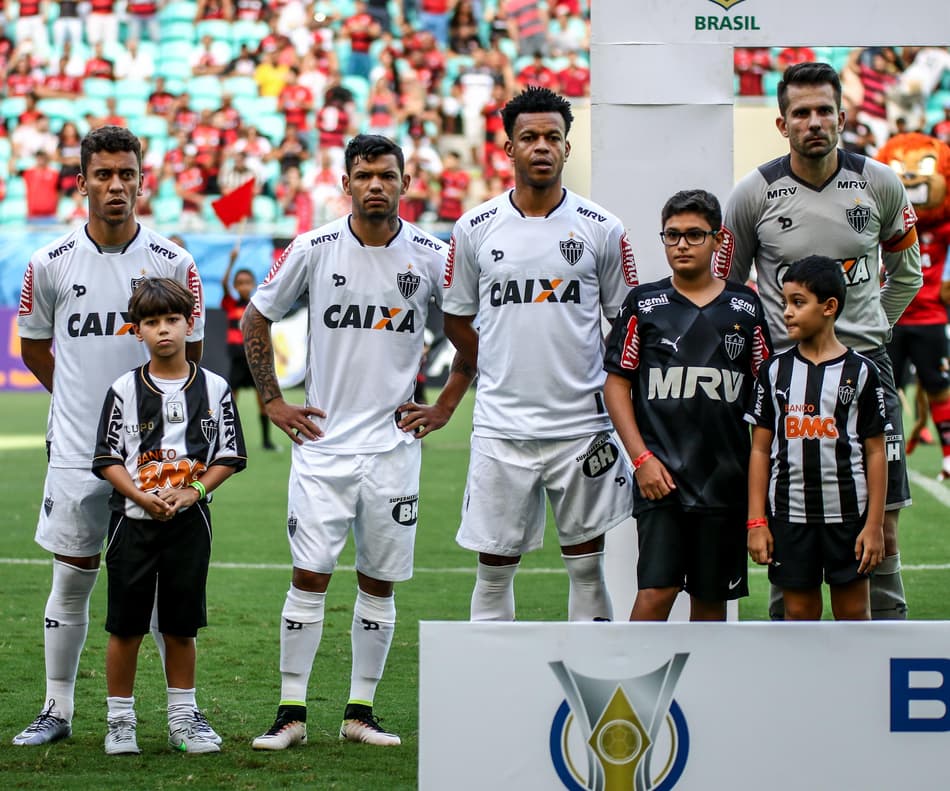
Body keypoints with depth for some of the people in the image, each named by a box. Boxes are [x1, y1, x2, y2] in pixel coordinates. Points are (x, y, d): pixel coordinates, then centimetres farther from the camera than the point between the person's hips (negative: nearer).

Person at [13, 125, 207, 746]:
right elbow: (33, 344, 14)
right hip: (77, 451, 1)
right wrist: (80, 399, 12)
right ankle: (58, 710, 16)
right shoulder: (51, 264, -1)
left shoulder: (173, 264, -3)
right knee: (71, 581, 7)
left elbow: (188, 353, 9)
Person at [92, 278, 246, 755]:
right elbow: (108, 459, -1)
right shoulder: (124, 390, -1)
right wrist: (143, 497, -16)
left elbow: (229, 456, 4)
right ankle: (120, 720, 11)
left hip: (189, 519, 1)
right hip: (132, 517, -1)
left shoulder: (214, 388, 3)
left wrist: (191, 492, -11)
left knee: (181, 626, 7)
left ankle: (183, 719, 17)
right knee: (126, 625, 2)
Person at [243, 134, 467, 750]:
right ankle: (291, 715, 2)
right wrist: (274, 403, 6)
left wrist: (445, 408, 7)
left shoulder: (432, 256, 0)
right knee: (309, 577, -4)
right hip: (323, 440, -1)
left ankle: (361, 712, 15)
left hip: (394, 443, 1)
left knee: (380, 583, 5)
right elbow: (255, 321, 10)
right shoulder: (313, 250, -1)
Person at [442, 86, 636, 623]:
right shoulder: (475, 229, 2)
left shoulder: (601, 229, 0)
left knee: (587, 565, 5)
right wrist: (500, 375, 8)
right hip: (501, 430, 0)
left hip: (582, 427, 0)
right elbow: (457, 320, 13)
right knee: (495, 568, 5)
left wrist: (614, 390, 3)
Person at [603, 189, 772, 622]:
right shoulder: (643, 304, 4)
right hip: (660, 475, -2)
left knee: (711, 596, 8)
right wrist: (641, 457, -6)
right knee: (656, 590, -13)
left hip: (725, 477, 2)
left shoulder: (745, 307, 8)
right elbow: (616, 382, 4)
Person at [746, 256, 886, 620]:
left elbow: (875, 452, -1)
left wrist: (874, 524, -5)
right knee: (799, 612, 6)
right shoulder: (775, 370, 4)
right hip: (790, 514, 2)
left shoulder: (860, 371, -2)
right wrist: (756, 522, -1)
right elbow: (761, 450, 5)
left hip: (848, 513, -2)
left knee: (853, 611, 6)